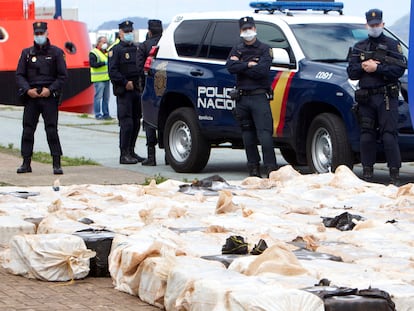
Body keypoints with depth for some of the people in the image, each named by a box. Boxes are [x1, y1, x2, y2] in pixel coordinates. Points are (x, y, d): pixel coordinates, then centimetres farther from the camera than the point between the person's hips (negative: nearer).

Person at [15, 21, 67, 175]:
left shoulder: (56, 52, 5)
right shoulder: (27, 53, 11)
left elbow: (63, 75, 3)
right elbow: (19, 75, 9)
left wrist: (50, 89, -9)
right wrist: (28, 90, -7)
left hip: (49, 97, -3)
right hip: (31, 97, 3)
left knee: (52, 130, -7)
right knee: (27, 130, 2)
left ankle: (57, 164, -4)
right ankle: (26, 163, 9)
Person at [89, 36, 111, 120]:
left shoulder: (106, 52, 20)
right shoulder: (93, 53, -7)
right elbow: (92, 64, -19)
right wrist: (104, 63, -22)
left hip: (106, 78, 8)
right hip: (98, 79, -8)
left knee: (106, 97, 10)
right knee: (98, 96, -7)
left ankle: (105, 114, 16)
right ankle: (98, 114, -4)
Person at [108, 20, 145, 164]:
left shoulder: (137, 49, 18)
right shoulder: (116, 50, -3)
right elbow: (113, 72, -10)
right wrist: (125, 83, -17)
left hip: (137, 90, 7)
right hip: (124, 92, -7)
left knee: (136, 123, 10)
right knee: (126, 123, -11)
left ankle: (131, 151, 19)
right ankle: (124, 154, -8)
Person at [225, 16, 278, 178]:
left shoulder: (264, 49, 3)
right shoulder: (236, 50, 16)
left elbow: (262, 70, -13)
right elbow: (230, 67, -3)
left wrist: (240, 65, -6)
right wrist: (249, 65, -11)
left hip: (259, 96, -5)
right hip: (242, 98, 5)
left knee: (264, 133, -14)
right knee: (248, 135, 6)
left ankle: (271, 168, -17)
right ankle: (254, 168, 11)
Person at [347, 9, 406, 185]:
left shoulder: (392, 45, 7)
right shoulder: (359, 47, 18)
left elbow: (399, 70, -7)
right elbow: (351, 72, 11)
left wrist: (376, 68, -13)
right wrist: (363, 66, -7)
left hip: (386, 98, -4)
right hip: (365, 97, 4)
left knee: (389, 136, -10)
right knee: (366, 136, 3)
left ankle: (395, 174, -10)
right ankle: (367, 173, 9)